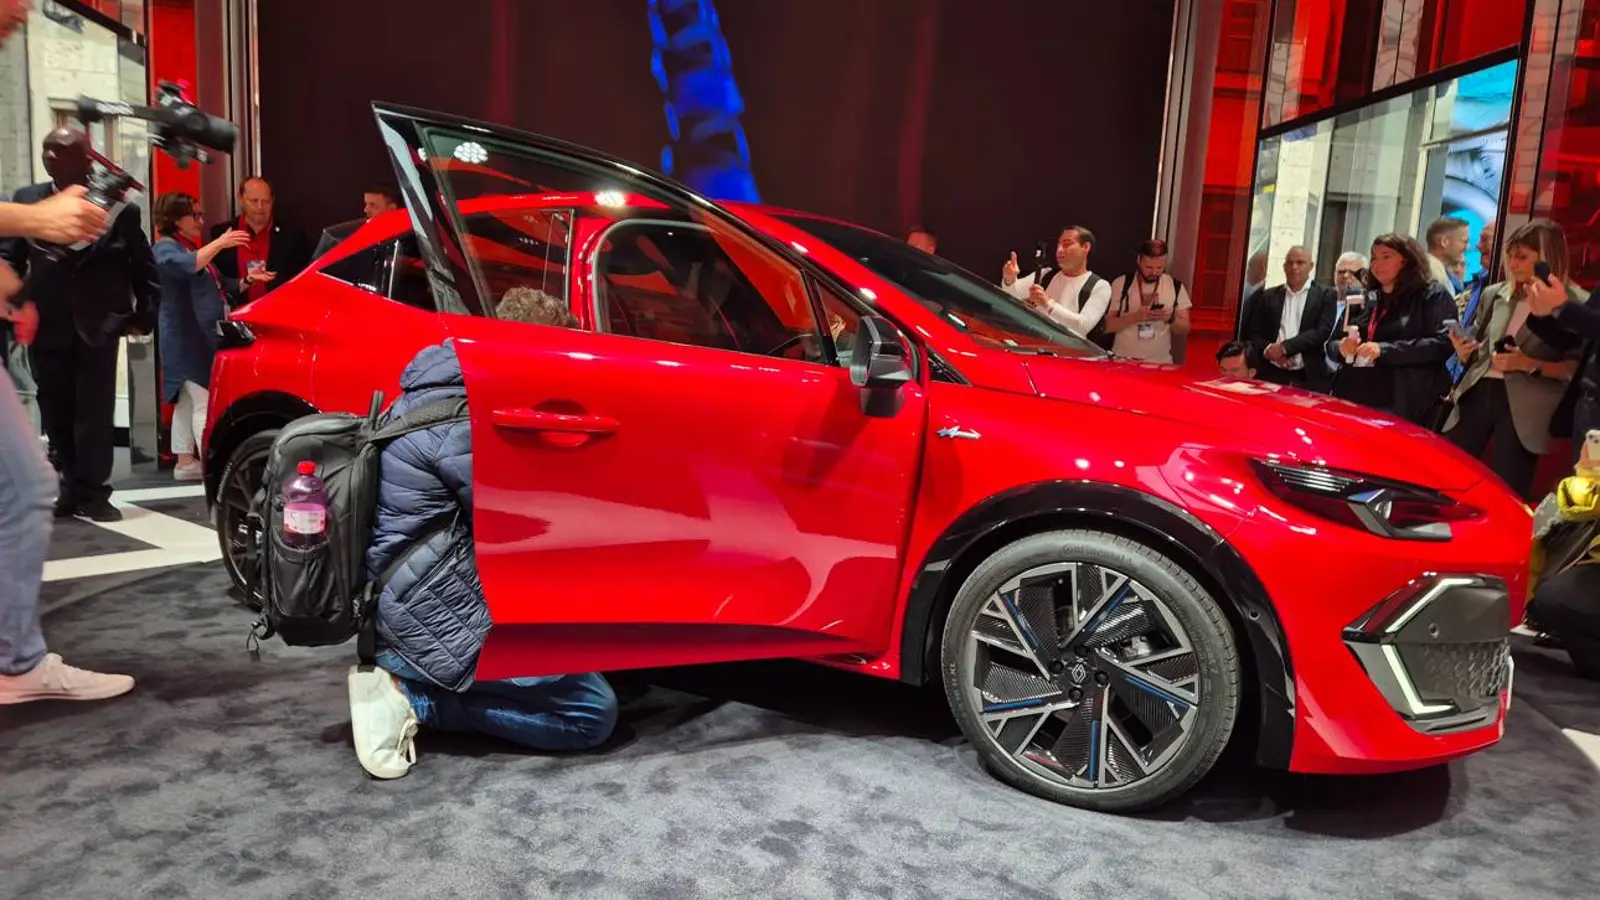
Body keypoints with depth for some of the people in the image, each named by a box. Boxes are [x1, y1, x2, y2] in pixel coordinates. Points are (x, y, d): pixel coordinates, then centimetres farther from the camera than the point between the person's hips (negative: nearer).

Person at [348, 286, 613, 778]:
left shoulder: (448, 387, 8)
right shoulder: (464, 422, -23)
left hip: (415, 598, 10)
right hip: (438, 612, -10)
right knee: (594, 712, -8)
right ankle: (411, 695, -6)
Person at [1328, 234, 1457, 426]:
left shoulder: (1433, 296, 3)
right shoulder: (1363, 299, 18)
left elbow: (1442, 343, -11)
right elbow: (1332, 343, 19)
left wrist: (1384, 350, -17)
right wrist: (1342, 348, -5)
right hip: (1351, 399, 5)